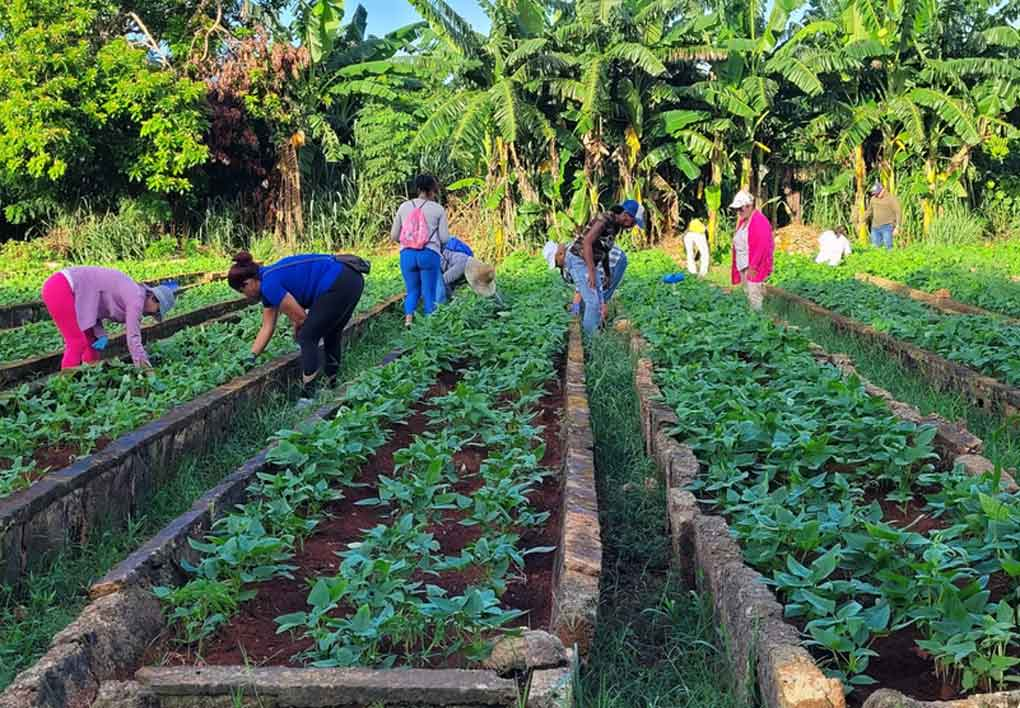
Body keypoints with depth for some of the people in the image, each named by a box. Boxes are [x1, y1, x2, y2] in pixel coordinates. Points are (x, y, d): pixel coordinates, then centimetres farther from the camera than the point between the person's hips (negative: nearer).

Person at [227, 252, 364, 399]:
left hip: (337, 285, -10)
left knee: (308, 338, -1)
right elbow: (267, 327, 21)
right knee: (332, 334, 25)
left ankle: (307, 398, 0)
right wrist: (251, 358, 20)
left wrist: (297, 332, 16)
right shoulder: (269, 278, 19)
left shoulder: (270, 284, -9)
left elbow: (300, 316, -5)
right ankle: (332, 386, 35)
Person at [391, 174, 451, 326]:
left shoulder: (404, 207, 8)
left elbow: (394, 235, 8)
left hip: (407, 254, 3)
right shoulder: (438, 209, 1)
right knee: (429, 293, 7)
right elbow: (445, 237, -3)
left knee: (412, 291, 12)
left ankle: (408, 319, -8)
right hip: (429, 254, -3)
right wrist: (437, 245, 19)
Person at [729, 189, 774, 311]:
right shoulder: (742, 220, 11)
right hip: (743, 266, 9)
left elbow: (762, 247, -20)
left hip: (753, 268, -9)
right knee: (748, 294, 13)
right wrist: (739, 265, 9)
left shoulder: (759, 221, -16)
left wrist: (752, 267, -19)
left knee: (754, 297, -6)